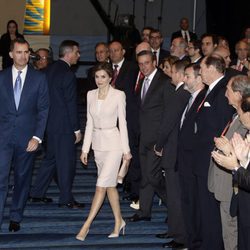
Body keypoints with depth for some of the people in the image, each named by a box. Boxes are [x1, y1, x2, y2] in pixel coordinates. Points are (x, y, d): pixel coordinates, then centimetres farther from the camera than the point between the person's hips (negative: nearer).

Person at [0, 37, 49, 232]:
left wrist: (37, 137, -7)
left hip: (27, 138, 0)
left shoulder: (39, 78, 3)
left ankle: (16, 217, 25)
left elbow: (43, 110, 1)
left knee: (23, 179, 10)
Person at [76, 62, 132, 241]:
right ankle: (119, 221, 22)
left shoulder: (118, 95, -7)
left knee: (102, 185, -10)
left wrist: (126, 149, -4)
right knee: (110, 184, 12)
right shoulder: (91, 95, 7)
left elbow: (122, 123, -4)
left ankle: (87, 225, -8)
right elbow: (90, 123, 10)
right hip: (98, 143, 5)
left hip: (113, 143, -5)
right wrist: (85, 149, 8)